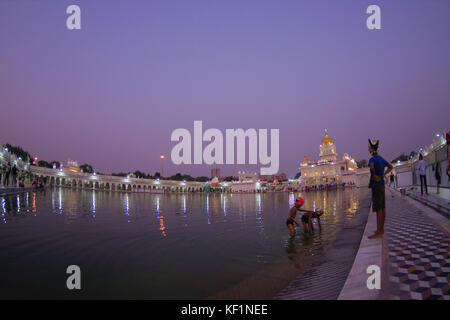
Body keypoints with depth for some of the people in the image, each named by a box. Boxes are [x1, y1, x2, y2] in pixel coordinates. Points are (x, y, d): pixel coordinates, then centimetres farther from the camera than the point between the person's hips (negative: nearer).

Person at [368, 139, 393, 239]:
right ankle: (381, 229, 21)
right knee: (382, 208, 12)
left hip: (376, 185, -9)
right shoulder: (381, 159, 13)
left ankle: (379, 232, -6)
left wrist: (374, 176, -20)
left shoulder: (372, 159, -13)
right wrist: (384, 174, 18)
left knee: (378, 209, -8)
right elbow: (391, 167, 28)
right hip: (382, 185, 9)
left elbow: (371, 167, -35)